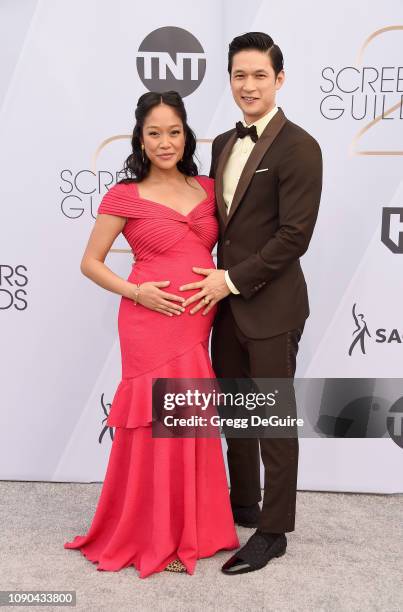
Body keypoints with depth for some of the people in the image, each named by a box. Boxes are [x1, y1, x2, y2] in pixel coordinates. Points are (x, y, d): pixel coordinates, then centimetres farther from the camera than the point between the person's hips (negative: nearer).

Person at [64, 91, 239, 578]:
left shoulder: (207, 189, 10)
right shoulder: (125, 196, -4)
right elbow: (90, 263, 0)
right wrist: (136, 292, -13)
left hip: (198, 324, 5)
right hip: (152, 323, -5)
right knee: (157, 424, 3)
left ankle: (189, 527, 34)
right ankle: (152, 536, 23)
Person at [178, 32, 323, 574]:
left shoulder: (298, 147, -12)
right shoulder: (223, 144, 11)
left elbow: (295, 235, -17)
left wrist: (232, 280, -15)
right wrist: (216, 281, 5)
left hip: (271, 306, -7)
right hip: (226, 302, 8)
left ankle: (273, 531, 21)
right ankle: (242, 503, 38)